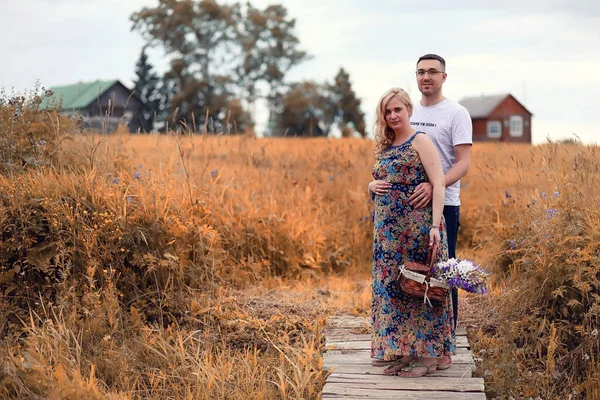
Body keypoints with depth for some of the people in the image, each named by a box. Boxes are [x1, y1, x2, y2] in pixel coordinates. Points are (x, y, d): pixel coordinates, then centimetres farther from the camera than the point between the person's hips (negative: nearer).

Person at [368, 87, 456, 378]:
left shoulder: (420, 141, -4)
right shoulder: (383, 146, 17)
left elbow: (438, 185, -12)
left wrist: (435, 225, -23)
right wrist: (372, 186, 3)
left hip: (417, 226, -7)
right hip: (388, 230, 7)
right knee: (391, 286, 8)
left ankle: (428, 355, 2)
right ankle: (403, 351, 17)